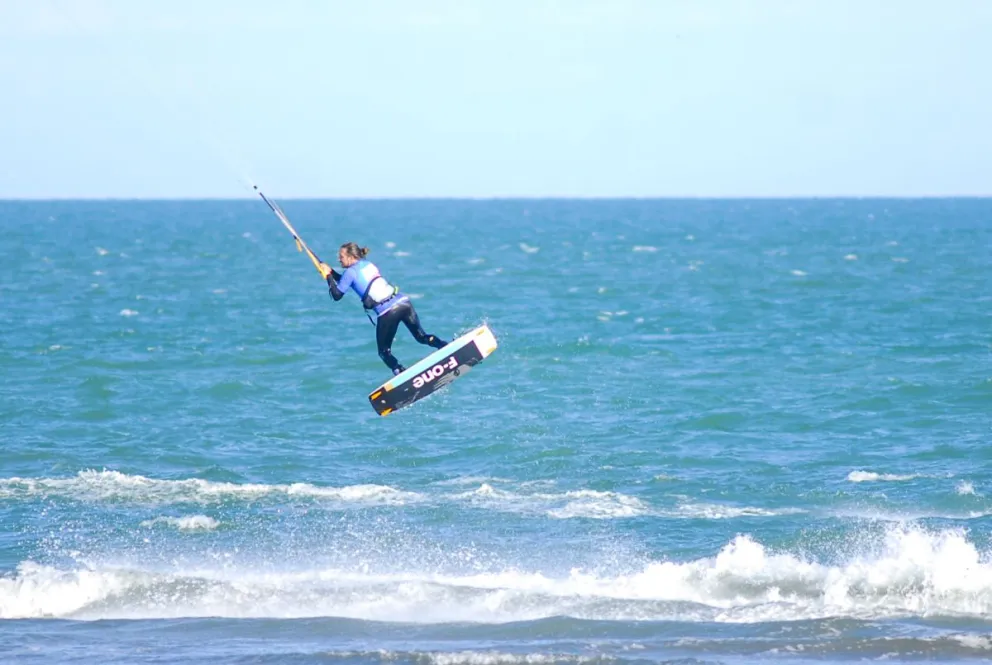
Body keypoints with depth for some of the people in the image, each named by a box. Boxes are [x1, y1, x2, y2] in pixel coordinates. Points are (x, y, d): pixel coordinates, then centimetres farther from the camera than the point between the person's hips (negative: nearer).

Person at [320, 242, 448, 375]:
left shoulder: (351, 272, 0)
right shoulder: (368, 264, 22)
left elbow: (337, 295, 3)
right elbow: (347, 281, 37)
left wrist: (328, 275, 11)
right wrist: (331, 271, 30)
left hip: (387, 312, -7)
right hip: (403, 302, 7)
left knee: (384, 352, 10)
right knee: (421, 336, 17)